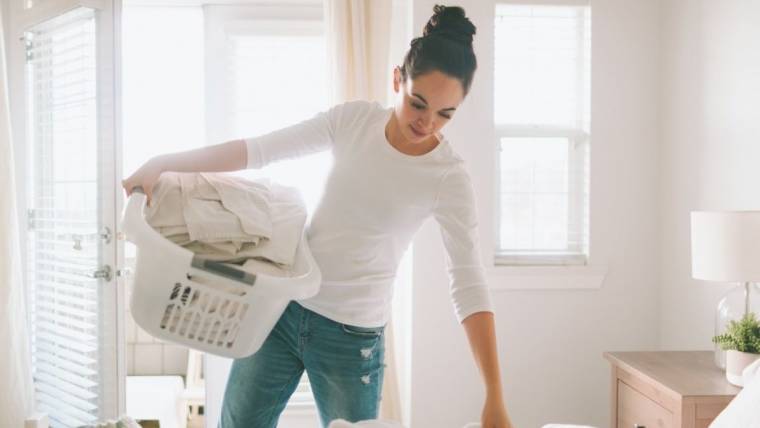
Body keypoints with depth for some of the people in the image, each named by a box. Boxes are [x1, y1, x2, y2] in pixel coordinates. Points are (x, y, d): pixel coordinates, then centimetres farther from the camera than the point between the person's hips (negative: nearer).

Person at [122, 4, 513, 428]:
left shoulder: (450, 177, -13)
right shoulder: (355, 119, -5)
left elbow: (470, 286, -16)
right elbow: (259, 149, 0)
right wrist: (165, 163, -9)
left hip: (353, 335, -3)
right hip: (283, 304, 4)